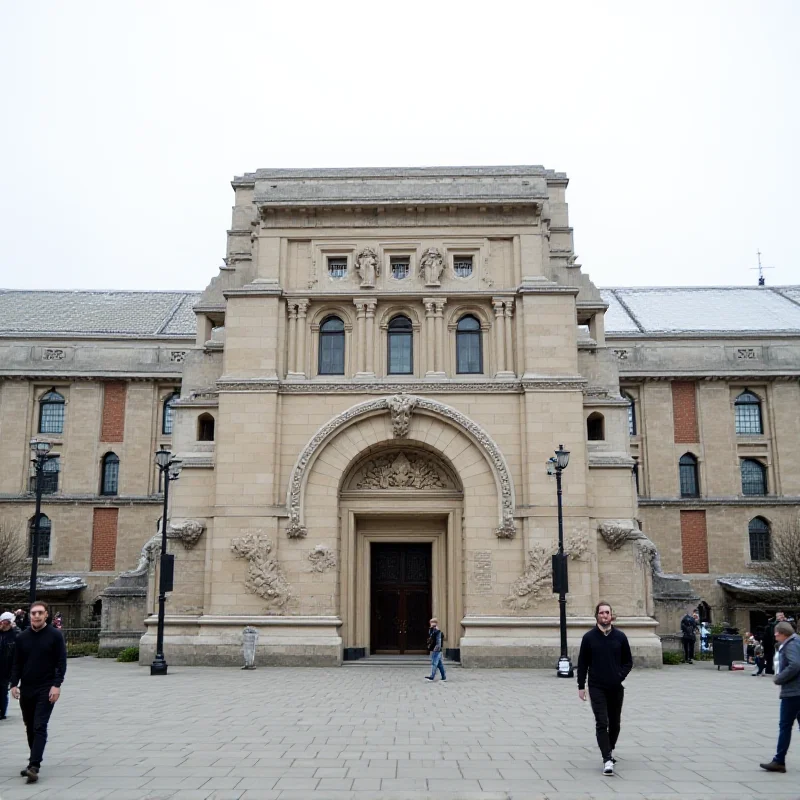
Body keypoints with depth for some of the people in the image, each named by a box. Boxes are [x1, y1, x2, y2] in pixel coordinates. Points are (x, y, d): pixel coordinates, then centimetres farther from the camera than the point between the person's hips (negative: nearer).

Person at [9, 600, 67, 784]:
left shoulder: (55, 635, -6)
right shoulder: (22, 637, 5)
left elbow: (61, 663, -7)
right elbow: (17, 663, 9)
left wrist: (56, 685, -16)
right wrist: (14, 684, -2)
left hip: (46, 689, -5)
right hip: (26, 689, 5)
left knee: (40, 727, -11)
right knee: (30, 727, 13)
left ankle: (34, 766, -16)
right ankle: (35, 761, 27)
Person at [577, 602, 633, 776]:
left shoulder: (620, 637, 1)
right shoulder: (589, 637, -3)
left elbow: (628, 661, 8)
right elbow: (582, 663, 2)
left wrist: (621, 676, -9)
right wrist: (581, 686, 0)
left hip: (616, 688, 2)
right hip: (596, 688, -2)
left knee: (614, 722, 14)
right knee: (601, 723, -9)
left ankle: (610, 749, 37)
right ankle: (607, 760, -10)